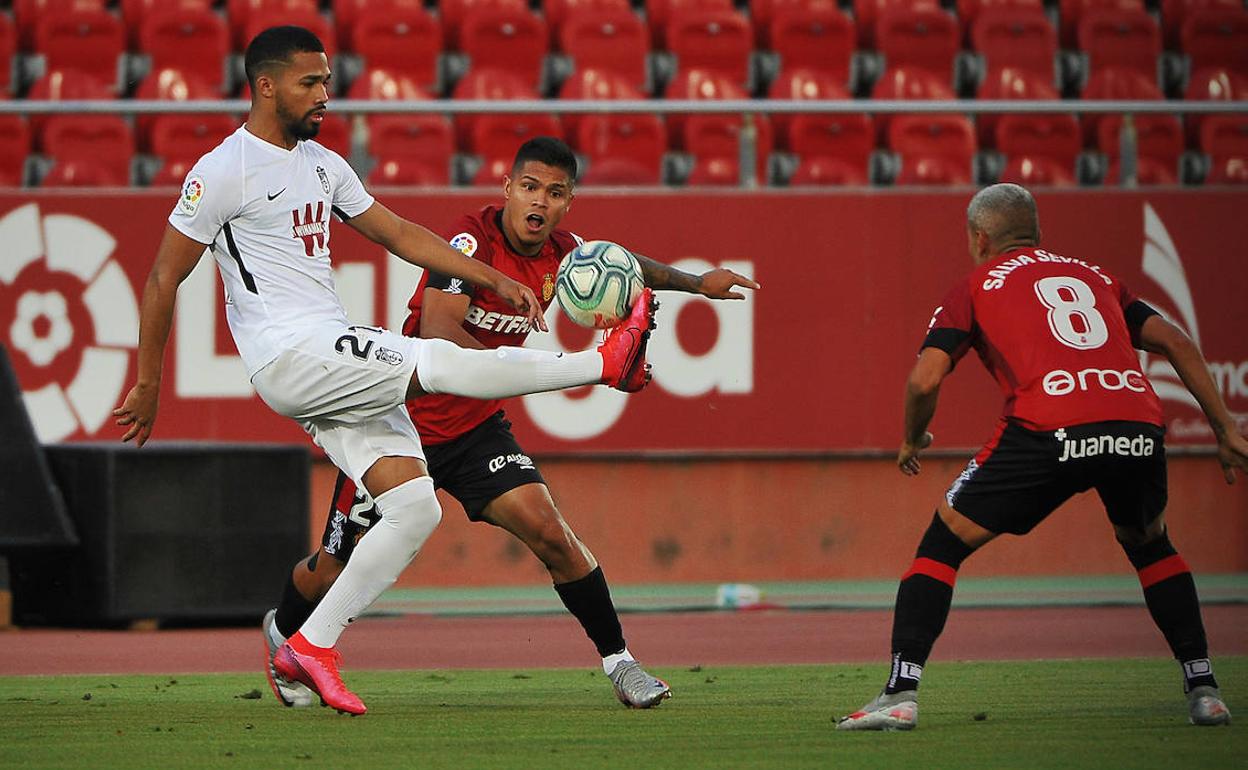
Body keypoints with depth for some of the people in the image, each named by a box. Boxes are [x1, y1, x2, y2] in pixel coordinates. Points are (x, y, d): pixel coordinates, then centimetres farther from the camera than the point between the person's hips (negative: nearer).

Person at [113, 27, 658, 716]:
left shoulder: (322, 165, 18)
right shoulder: (224, 171, -7)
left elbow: (398, 234, 24)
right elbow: (163, 279, -5)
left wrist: (494, 280, 16)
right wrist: (147, 387, -3)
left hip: (339, 364, 9)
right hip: (288, 355, -9)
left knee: (416, 508, -3)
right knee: (439, 362, -21)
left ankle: (311, 646, 1)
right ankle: (604, 363, -12)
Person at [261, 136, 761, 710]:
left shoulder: (560, 253, -3)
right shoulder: (472, 239, -24)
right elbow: (438, 333, -36)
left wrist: (697, 283, 26)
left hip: (476, 427, 5)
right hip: (401, 420, -5)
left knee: (548, 532, -15)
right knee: (339, 569, 4)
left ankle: (617, 660, -2)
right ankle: (282, 632, 36)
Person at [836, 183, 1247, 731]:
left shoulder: (977, 285, 20)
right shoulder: (1095, 277, 31)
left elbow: (925, 380, 9)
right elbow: (1177, 344, 22)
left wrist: (912, 440, 27)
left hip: (1048, 431, -4)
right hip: (1139, 428, 4)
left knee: (943, 543, 12)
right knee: (1150, 545, 32)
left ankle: (900, 693, 1)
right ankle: (1203, 690, 23)